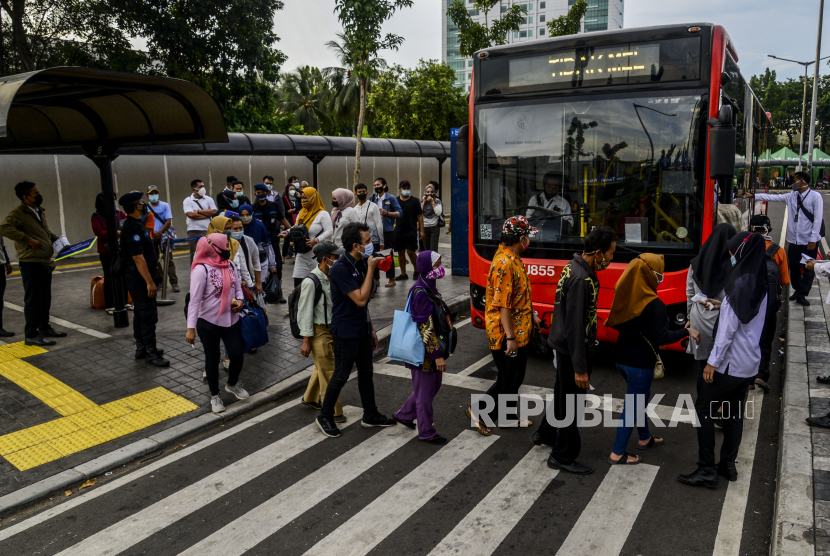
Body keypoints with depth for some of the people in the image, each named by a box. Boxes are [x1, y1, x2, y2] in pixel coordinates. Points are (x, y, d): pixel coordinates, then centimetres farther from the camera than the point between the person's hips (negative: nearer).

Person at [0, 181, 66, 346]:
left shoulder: (39, 211, 16)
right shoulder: (18, 213, -12)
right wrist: (28, 240, -27)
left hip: (45, 262, 9)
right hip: (31, 263, -9)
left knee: (45, 298, 17)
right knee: (32, 299, -4)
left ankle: (44, 328, 30)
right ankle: (31, 335, 3)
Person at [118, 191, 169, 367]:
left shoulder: (135, 225, 12)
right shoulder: (133, 228, -20)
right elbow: (138, 258, -24)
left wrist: (151, 278, 20)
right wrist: (149, 282, -23)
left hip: (139, 278, 11)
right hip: (140, 278, -11)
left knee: (141, 313, 16)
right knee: (149, 315, -6)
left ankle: (141, 348, 25)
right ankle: (151, 353, -1)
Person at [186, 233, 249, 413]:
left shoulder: (230, 265, 2)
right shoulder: (201, 269, -18)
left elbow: (237, 288, 15)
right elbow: (195, 300, -19)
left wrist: (240, 301, -7)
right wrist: (191, 328, -21)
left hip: (231, 321, 5)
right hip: (208, 323, -5)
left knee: (238, 355, 5)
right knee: (212, 359, 10)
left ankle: (232, 384, 35)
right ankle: (215, 396, 29)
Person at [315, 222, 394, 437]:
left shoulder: (361, 264, 4)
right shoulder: (341, 269, -23)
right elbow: (360, 299, -26)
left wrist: (371, 329, 17)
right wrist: (371, 269, -23)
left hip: (362, 329, 8)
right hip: (346, 332, -8)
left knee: (366, 372, 17)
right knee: (341, 376, 4)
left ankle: (370, 415, 32)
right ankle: (325, 417, 23)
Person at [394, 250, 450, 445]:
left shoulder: (428, 288, 8)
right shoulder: (420, 293, -22)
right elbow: (426, 327, -24)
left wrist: (439, 351, 23)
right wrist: (437, 355, -22)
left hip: (431, 347, 10)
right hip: (423, 349, -10)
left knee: (434, 385, 20)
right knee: (425, 391, 4)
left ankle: (404, 414, 35)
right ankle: (426, 432, 20)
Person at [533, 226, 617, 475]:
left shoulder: (575, 267, 4)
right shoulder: (581, 279, -28)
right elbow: (575, 327, -27)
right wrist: (580, 368, -23)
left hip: (563, 345, 10)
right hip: (572, 350, -10)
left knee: (562, 393, 25)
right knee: (570, 401, 5)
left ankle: (545, 433, 45)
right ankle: (563, 456, 20)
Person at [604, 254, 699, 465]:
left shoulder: (625, 297, 0)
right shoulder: (654, 305, -22)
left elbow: (616, 324, 11)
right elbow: (661, 338, -21)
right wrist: (687, 332, -10)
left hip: (622, 358, 8)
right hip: (641, 363, -8)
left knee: (641, 398, 26)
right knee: (632, 407, 4)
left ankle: (645, 438, 43)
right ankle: (617, 454, 11)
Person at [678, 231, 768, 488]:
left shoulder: (741, 284, -21)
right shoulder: (760, 286, 5)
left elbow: (728, 329, -21)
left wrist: (713, 362, -17)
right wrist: (722, 306, 17)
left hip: (730, 363, -8)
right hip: (749, 363, 8)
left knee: (703, 408, 1)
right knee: (734, 411, 17)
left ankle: (707, 470, 4)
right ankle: (728, 465, 27)